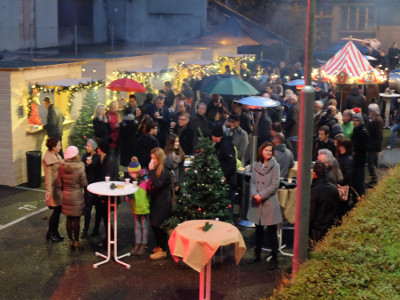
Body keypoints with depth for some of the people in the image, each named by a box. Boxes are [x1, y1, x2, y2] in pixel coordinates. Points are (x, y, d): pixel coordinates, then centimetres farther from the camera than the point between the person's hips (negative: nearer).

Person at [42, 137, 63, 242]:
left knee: (58, 210, 12)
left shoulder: (57, 156, 10)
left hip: (60, 186, 8)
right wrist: (48, 190, -18)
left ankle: (54, 233, 23)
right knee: (56, 210, -2)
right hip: (54, 187, -8)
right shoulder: (48, 159, -15)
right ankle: (51, 233, 12)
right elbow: (48, 176, -17)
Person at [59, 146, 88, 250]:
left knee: (69, 219, 13)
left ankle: (71, 241, 21)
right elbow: (84, 184, -12)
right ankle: (76, 241, 13)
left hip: (66, 195, 4)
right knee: (76, 219, 6)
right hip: (77, 196, -4)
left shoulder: (62, 167, -6)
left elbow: (61, 181, 5)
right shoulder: (79, 168, -18)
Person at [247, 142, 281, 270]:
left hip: (270, 203, -4)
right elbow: (252, 181, 5)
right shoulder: (256, 165, 5)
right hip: (256, 202, 4)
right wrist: (254, 194, -13)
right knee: (258, 229, 16)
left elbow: (274, 185, -10)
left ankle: (274, 258, 10)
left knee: (271, 231, 1)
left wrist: (261, 195, -15)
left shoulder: (275, 166, -7)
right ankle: (257, 254, 29)